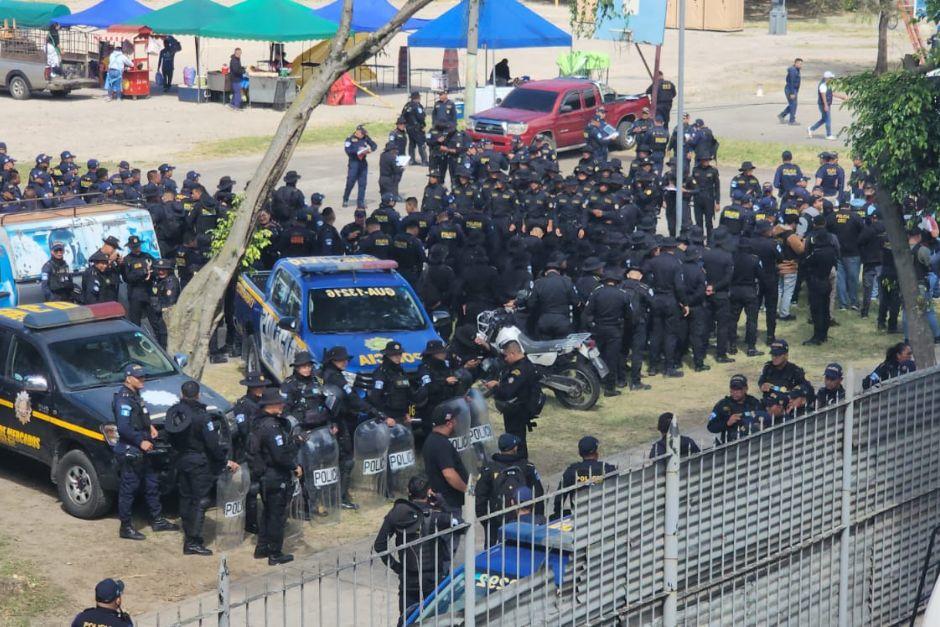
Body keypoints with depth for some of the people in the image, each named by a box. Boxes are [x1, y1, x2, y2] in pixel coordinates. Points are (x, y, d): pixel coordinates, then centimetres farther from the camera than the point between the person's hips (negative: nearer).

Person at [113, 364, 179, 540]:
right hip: (129, 451, -10)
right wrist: (141, 441, -22)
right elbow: (123, 427, -26)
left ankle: (157, 520, 28)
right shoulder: (123, 399, -19)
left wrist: (149, 426, 10)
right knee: (128, 488, -3)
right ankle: (126, 527, 4)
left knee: (151, 483, 17)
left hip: (140, 451, 10)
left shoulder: (135, 396, 13)